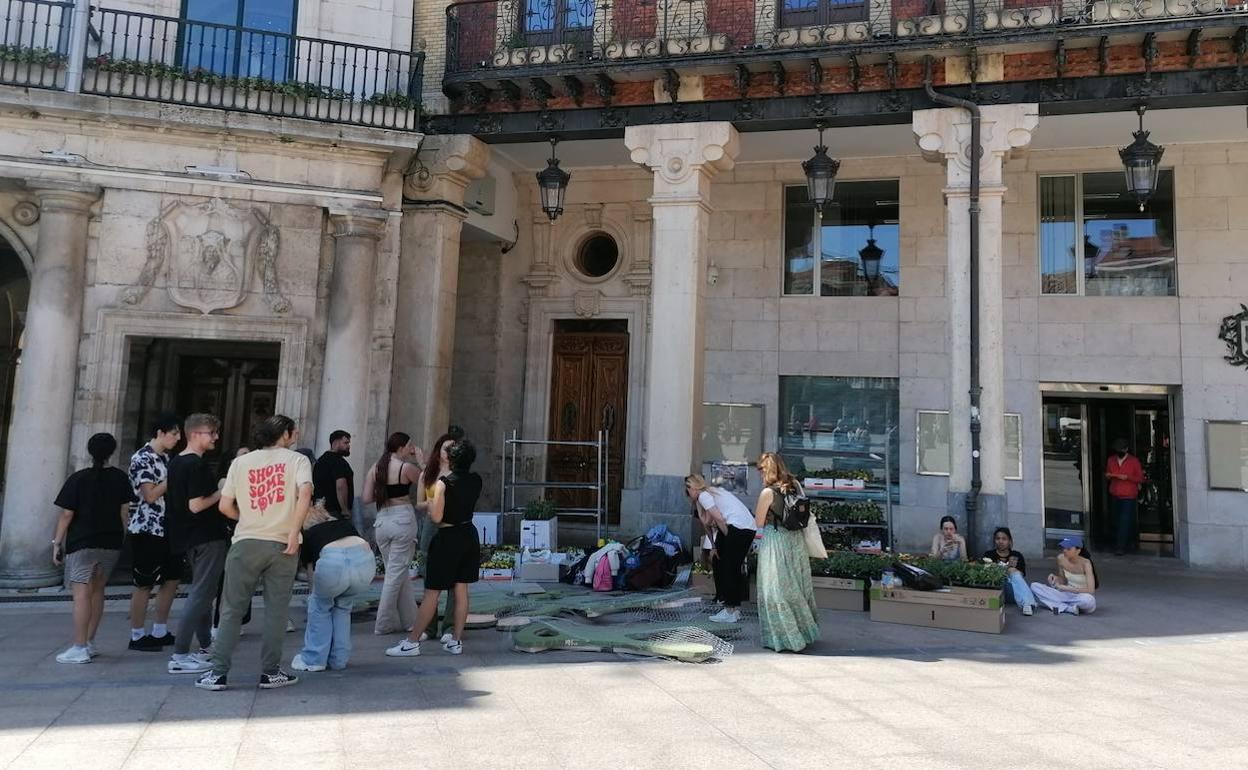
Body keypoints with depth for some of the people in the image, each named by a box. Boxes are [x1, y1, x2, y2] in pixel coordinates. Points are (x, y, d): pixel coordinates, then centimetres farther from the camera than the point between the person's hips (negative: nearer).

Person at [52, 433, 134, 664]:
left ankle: (79, 649, -7)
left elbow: (66, 515, -7)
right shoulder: (120, 478, 3)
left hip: (82, 544, -4)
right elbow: (125, 511, 5)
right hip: (111, 544, 4)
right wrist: (121, 536, 16)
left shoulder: (78, 479, -7)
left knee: (81, 594, -5)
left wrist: (57, 543, 0)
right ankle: (89, 643, 22)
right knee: (97, 590, 16)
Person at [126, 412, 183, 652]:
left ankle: (159, 632, 21)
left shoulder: (165, 457, 14)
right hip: (146, 530, -9)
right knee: (145, 585, 0)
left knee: (172, 578, 11)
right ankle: (137, 636, 13)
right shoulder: (141, 459, -13)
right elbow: (150, 495, -19)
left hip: (166, 528, 9)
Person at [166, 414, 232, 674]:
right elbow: (196, 505, -23)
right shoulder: (197, 465, -18)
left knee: (202, 592, 20)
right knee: (201, 594, -6)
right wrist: (222, 493, -11)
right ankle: (179, 656, -5)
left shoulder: (175, 462, 12)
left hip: (188, 537, 10)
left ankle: (206, 646, 32)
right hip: (207, 537, -10)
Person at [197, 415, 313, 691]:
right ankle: (270, 673, 13)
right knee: (276, 610, 7)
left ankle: (218, 673, 9)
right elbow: (305, 493, -17)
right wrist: (294, 533, -15)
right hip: (282, 544, -1)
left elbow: (225, 506, 5)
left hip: (246, 542, 2)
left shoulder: (241, 461, 9)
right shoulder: (297, 459, 2)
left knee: (232, 609, 9)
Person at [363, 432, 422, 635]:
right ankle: (384, 625, 7)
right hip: (403, 520, -6)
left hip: (382, 521, 6)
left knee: (400, 573, 15)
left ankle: (409, 620, 22)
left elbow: (367, 498, 6)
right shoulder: (407, 468, -8)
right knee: (397, 574, 3)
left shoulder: (375, 468, 7)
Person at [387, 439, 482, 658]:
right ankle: (456, 640, 15)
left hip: (448, 538, -5)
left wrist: (430, 504, 5)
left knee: (432, 593, -1)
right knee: (461, 590, 10)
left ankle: (412, 642, 5)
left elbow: (436, 517, -19)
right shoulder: (476, 481, 0)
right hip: (469, 535, 5)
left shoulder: (443, 483, -16)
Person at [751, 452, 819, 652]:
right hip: (796, 541, 6)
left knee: (776, 590, 5)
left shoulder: (768, 493, -17)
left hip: (775, 541, -6)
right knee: (796, 587, 18)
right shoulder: (795, 486, 0)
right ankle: (805, 631, 29)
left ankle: (783, 638, 12)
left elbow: (759, 523, -10)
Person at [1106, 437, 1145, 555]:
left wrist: (1127, 477, -17)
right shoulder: (1111, 460, 9)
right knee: (1116, 521, 10)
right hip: (1115, 496, 4)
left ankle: (1121, 547, -8)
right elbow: (1107, 474, 21)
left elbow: (1141, 479, -2)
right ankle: (1117, 543, 25)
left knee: (1125, 521, -9)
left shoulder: (1134, 461, -2)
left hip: (1128, 496, -4)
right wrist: (1107, 476, -3)